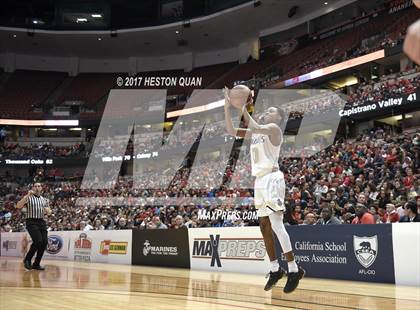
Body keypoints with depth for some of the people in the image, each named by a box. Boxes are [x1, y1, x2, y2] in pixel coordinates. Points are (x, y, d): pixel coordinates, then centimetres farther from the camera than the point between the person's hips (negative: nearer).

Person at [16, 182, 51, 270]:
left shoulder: (44, 200, 17)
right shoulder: (28, 198, 1)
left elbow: (49, 212, 19)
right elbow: (18, 206, -14)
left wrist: (47, 210, -6)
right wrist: (28, 195, -22)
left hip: (41, 222, 5)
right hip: (31, 222, -5)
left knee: (44, 242, -6)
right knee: (38, 241, -21)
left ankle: (36, 264, 6)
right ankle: (27, 259, 0)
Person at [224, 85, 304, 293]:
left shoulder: (273, 128, -4)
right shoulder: (256, 132, 21)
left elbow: (254, 128, -23)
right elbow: (231, 131, 16)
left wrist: (243, 108, -14)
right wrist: (228, 106, 7)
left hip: (271, 178, -9)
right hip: (260, 180, 9)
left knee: (276, 225, -16)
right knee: (264, 226, 9)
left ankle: (294, 270, -12)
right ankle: (275, 269, 17)